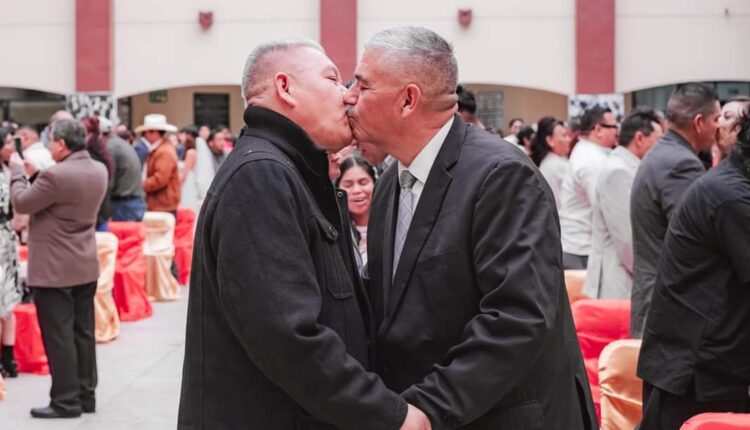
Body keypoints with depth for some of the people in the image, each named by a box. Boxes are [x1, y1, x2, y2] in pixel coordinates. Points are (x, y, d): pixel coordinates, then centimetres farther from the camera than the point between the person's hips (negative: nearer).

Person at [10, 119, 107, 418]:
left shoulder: (55, 175, -22)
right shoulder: (99, 170, 4)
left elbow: (22, 203, -10)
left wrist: (18, 172, 4)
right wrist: (36, 173, 14)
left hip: (54, 269, -8)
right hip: (85, 266, 8)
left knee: (58, 336, -1)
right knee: (82, 333, 13)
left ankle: (66, 402, 2)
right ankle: (86, 395, 19)